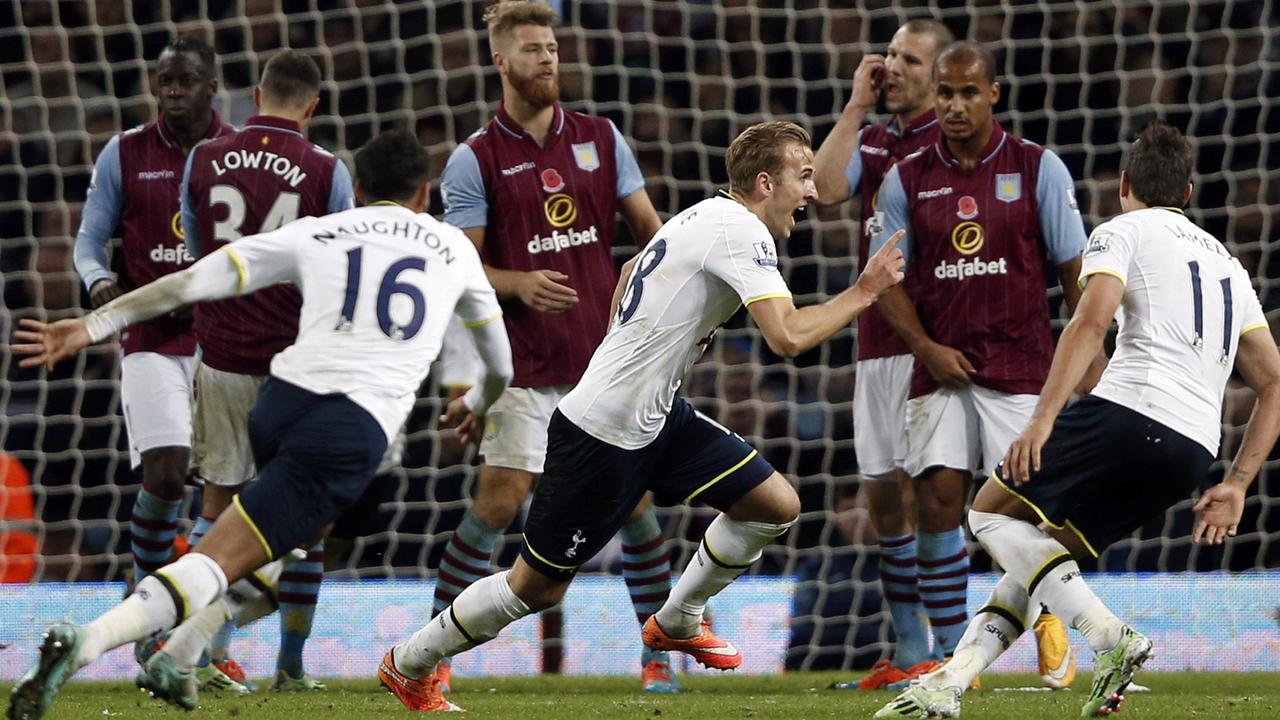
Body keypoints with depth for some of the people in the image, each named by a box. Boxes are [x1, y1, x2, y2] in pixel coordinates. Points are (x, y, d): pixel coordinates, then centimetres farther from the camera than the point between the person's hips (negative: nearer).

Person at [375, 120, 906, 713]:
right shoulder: (741, 230, -20)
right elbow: (788, 336, -29)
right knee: (537, 586, 2)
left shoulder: (706, 215, 9)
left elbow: (632, 270, 25)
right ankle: (408, 665, 20)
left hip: (655, 418, 10)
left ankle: (678, 621, 21)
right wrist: (864, 293, -18)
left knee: (776, 505, 2)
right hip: (602, 435, -10)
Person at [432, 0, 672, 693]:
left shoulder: (600, 137, 8)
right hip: (526, 368, -3)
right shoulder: (474, 160, -3)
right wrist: (521, 284, -22)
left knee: (633, 499, 3)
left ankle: (658, 655, 13)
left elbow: (650, 228, 11)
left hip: (607, 357, 3)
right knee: (497, 502, -9)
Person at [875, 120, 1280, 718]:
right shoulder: (1228, 265, 29)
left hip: (1131, 409, -7)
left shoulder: (1122, 232, 8)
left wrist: (1043, 420, -19)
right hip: (1194, 453, 7)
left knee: (991, 511, 7)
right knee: (1040, 556, 17)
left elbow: (1091, 322, -11)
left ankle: (1111, 637, -10)